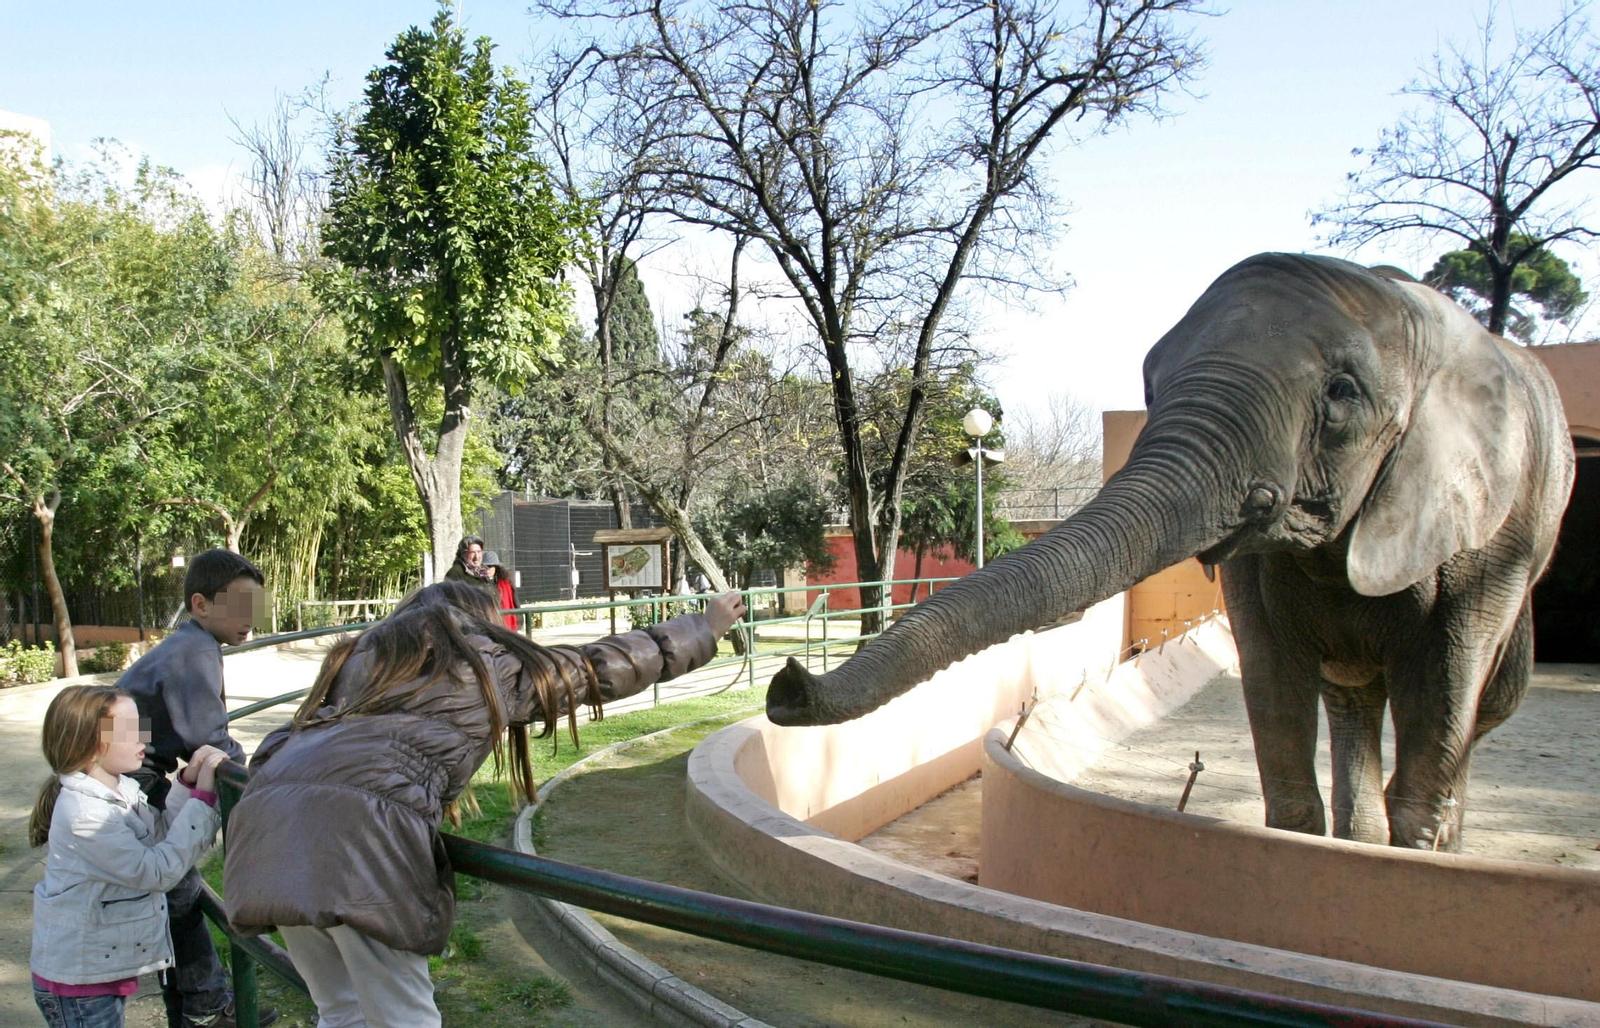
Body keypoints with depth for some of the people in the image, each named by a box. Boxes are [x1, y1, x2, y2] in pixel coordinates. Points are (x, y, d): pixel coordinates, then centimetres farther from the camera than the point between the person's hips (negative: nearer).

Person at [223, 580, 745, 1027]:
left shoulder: (364, 650, 32)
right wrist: (704, 628, 38)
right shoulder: (496, 664, 19)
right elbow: (604, 665, 27)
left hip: (268, 808, 6)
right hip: (358, 824, -6)